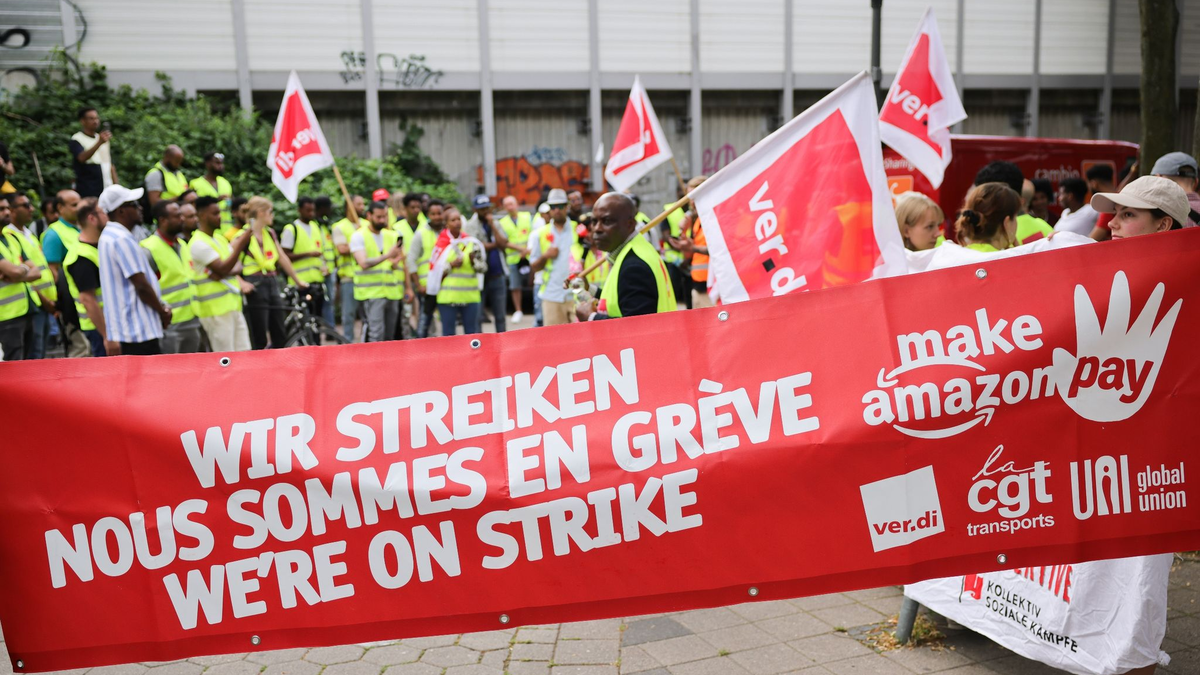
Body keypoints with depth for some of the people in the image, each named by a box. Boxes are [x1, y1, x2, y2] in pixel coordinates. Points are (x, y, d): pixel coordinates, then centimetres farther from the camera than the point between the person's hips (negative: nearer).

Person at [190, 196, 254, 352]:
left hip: (233, 305, 8)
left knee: (244, 353, 9)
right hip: (215, 310, -8)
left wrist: (224, 273, -12)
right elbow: (223, 269, -21)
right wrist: (240, 244, -25)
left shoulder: (219, 238, 15)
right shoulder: (198, 243, -12)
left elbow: (238, 265, 10)